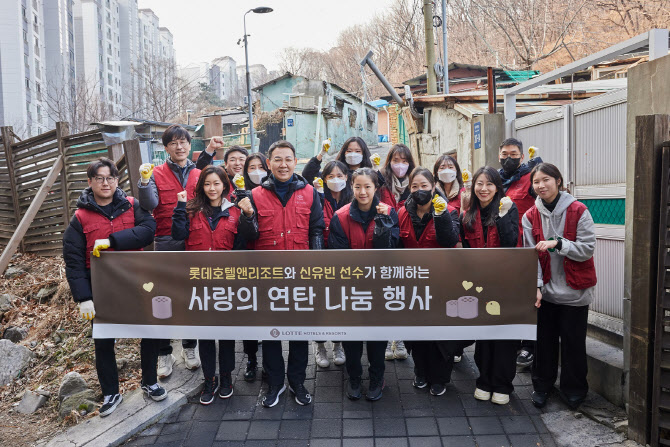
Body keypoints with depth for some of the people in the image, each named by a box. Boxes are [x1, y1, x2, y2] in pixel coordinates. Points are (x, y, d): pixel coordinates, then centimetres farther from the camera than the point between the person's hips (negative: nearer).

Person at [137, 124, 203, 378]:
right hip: (166, 245, -2)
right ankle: (164, 354, 18)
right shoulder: (157, 174, 1)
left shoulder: (199, 175, 8)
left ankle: (190, 348, 28)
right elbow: (149, 205, -13)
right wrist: (145, 181, -27)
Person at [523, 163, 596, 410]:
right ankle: (542, 385, 29)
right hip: (546, 289, 2)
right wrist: (535, 286, -14)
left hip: (574, 290, -2)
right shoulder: (531, 216, 1)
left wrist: (557, 243, -24)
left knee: (573, 341, 8)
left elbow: (588, 249, -11)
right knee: (544, 340, 10)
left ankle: (573, 389, 28)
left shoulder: (578, 211, -8)